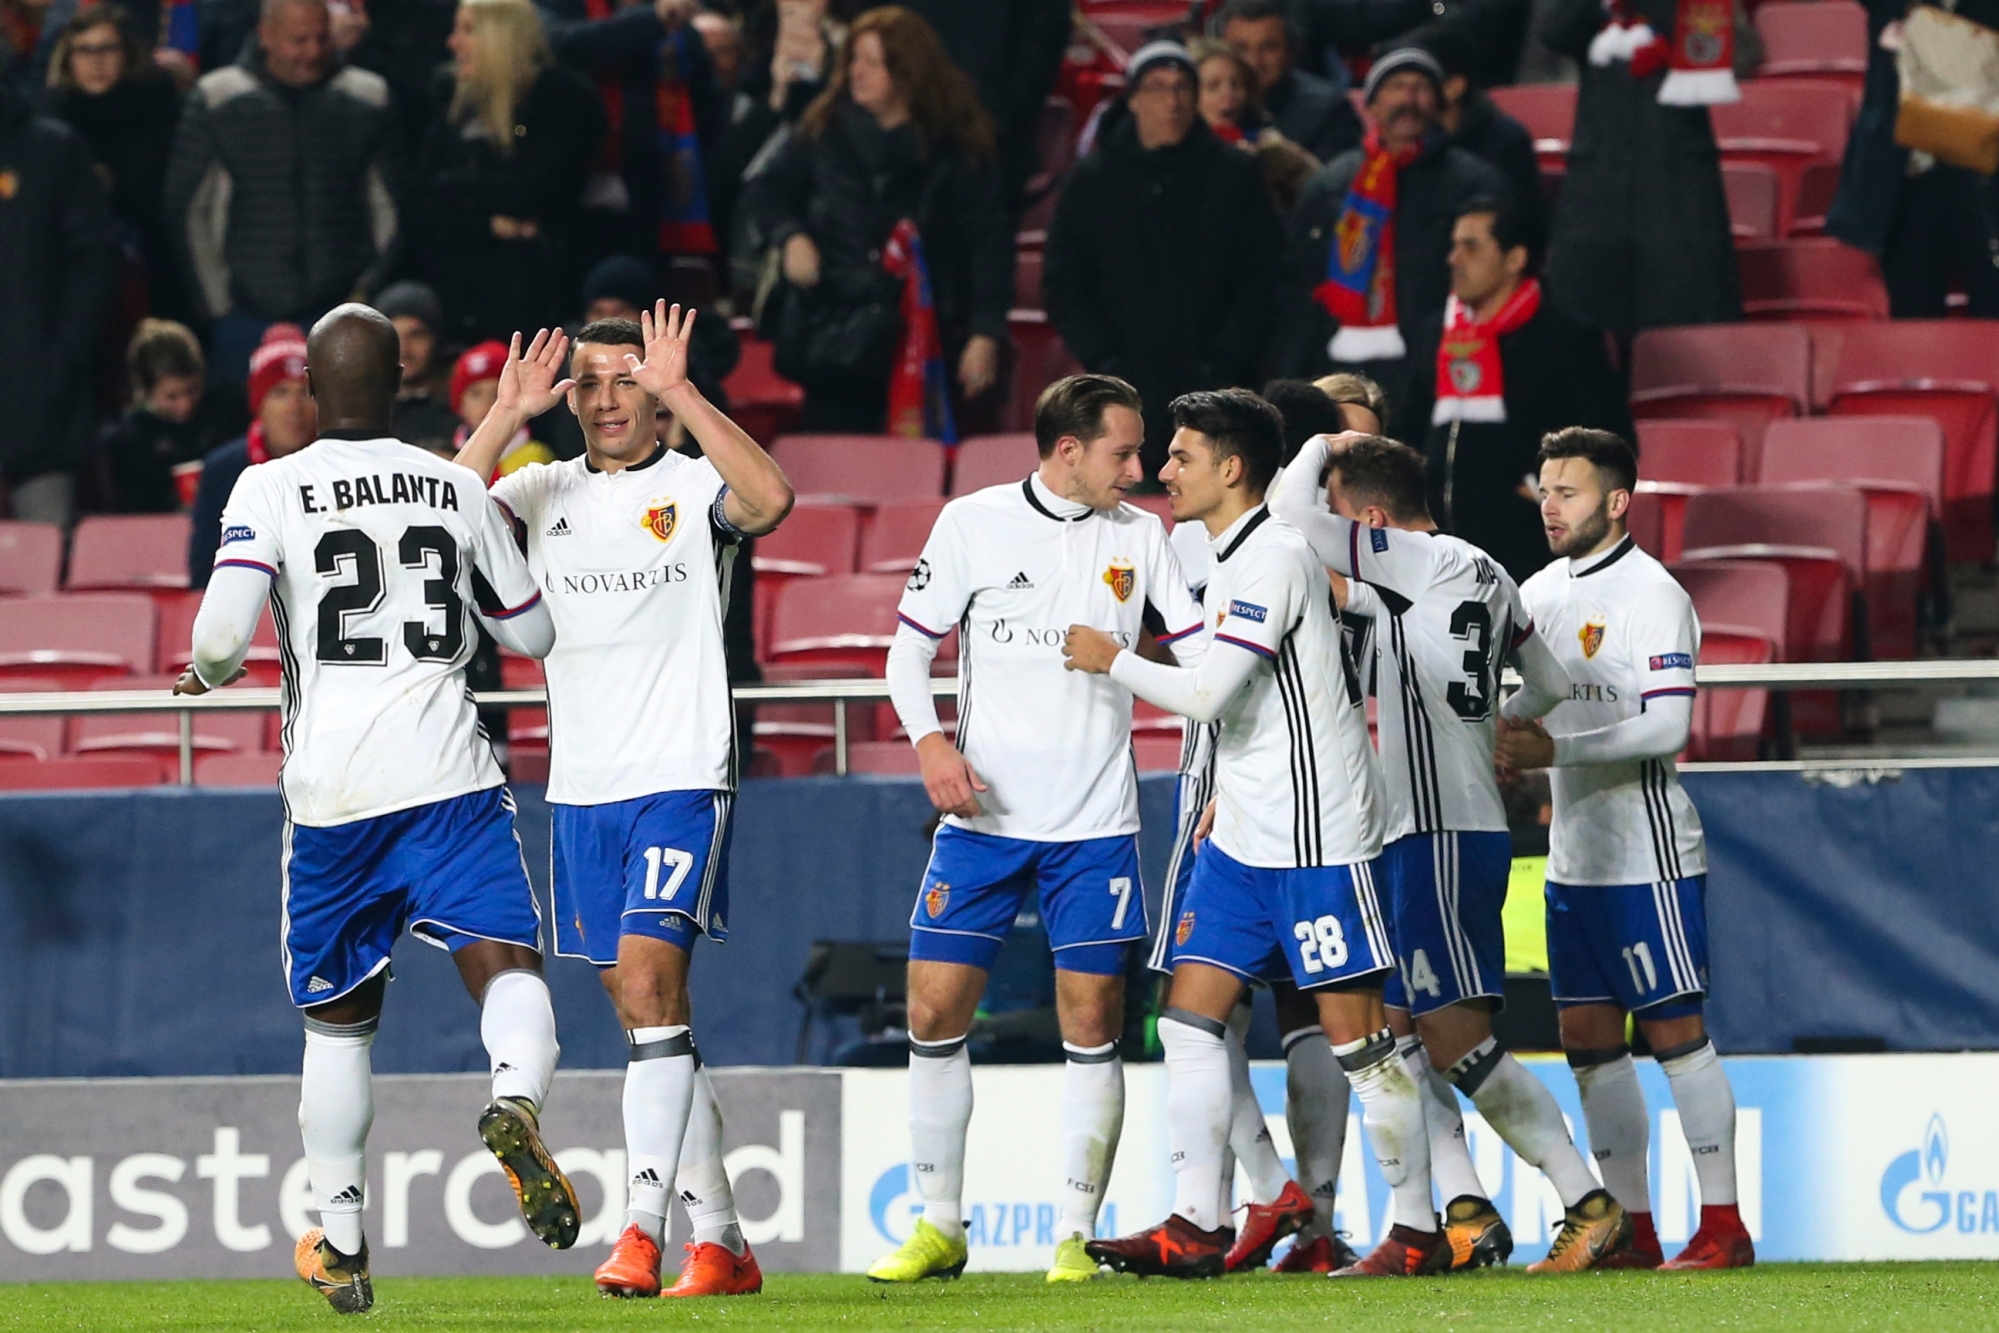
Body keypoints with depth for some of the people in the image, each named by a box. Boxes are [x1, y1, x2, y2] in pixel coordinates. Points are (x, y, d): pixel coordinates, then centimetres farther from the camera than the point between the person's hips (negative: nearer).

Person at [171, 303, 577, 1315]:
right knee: (506, 961, -10)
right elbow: (532, 633, 16)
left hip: (329, 789, 0)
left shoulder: (270, 489, -2)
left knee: (337, 1018, 15)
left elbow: (221, 635, -13)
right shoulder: (458, 488, 6)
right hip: (449, 776, 0)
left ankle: (339, 1241, 22)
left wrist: (208, 674, 10)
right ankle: (516, 1100, -44)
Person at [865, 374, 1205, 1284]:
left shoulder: (1140, 536, 4)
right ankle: (939, 1228, 8)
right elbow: (910, 647, 3)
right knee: (934, 1011, -4)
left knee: (1092, 1025, -4)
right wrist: (928, 739, -13)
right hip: (983, 819, -1)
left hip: (1095, 830, 1)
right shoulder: (971, 524, -1)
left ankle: (1075, 1235, 3)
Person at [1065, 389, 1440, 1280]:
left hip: (1316, 839, -10)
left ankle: (1417, 1232, 2)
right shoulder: (1232, 560, 15)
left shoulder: (1273, 558, -15)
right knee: (1190, 1020, 3)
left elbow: (1208, 694, -21)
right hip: (1242, 838, 10)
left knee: (1357, 1035, -5)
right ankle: (1196, 1228, 3)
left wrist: (1111, 661, -8)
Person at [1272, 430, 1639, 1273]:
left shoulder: (1424, 561, -11)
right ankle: (1466, 1214, 3)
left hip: (1442, 836, -10)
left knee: (1456, 1038, -11)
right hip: (1416, 834, 10)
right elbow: (1554, 693, 23)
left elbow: (1292, 514, -17)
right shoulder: (1483, 573, 15)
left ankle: (1591, 1207, -9)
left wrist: (1318, 451, 2)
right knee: (1386, 1026, 9)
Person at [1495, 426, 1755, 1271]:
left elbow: (1667, 726, -19)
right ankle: (1631, 1229, 12)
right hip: (1574, 854, 8)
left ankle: (1723, 1225, -3)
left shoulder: (1651, 594, -11)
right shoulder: (1542, 592, 12)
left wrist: (1554, 749, -20)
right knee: (1589, 1040, 6)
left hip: (1647, 857, -8)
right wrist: (1505, 732, 3)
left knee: (1675, 1032, -7)